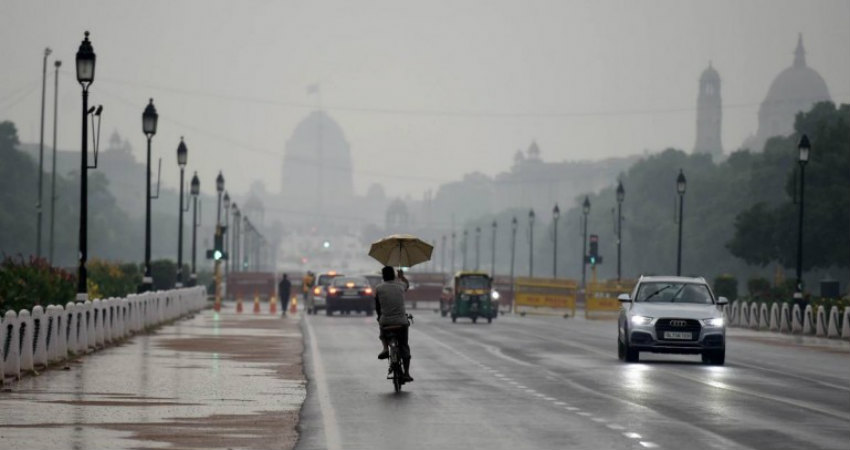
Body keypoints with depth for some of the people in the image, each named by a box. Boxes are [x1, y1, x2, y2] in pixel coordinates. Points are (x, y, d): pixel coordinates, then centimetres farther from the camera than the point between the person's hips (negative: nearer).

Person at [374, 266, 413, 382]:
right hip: (401, 321, 1)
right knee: (404, 348, 12)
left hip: (385, 321, -1)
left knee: (383, 335, 34)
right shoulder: (400, 285, 5)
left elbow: (377, 307, 7)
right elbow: (407, 284, 30)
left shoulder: (379, 289, 0)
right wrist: (402, 276, 50)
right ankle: (406, 373, 6)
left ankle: (385, 348, 4)